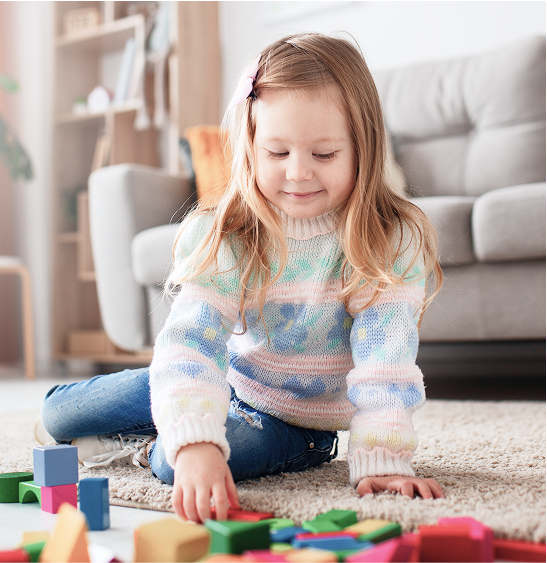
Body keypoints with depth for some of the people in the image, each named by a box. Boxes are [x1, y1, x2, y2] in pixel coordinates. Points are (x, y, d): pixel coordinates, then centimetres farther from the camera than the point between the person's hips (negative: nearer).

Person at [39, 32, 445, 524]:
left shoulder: (392, 243, -24)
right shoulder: (222, 237, -21)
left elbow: (385, 357, -28)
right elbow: (191, 339, -32)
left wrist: (382, 461, -39)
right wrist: (195, 441, -47)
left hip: (297, 420, -2)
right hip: (225, 379, 3)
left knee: (171, 463, -28)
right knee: (58, 413, 6)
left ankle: (146, 449, 7)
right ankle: (168, 437, 31)